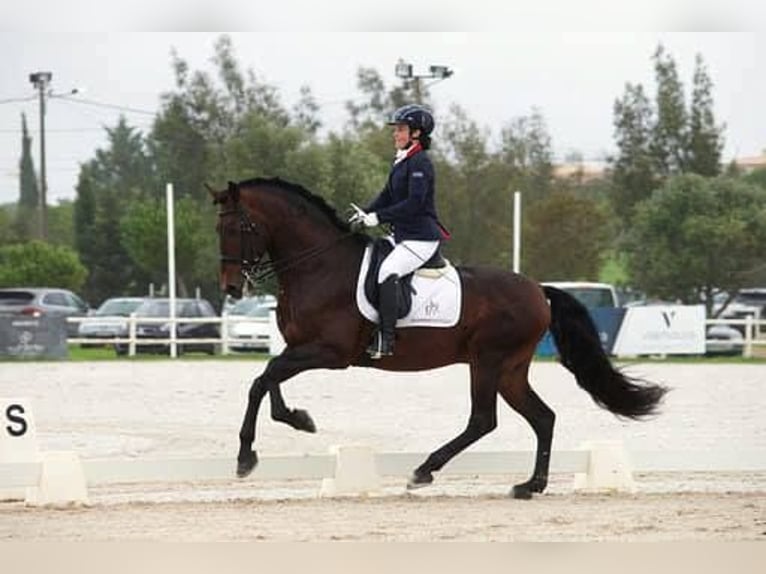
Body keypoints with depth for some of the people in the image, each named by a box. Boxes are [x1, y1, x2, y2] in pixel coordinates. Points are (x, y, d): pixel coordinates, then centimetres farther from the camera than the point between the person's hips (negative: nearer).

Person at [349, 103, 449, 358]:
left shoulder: (419, 163, -14)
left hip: (420, 238, -11)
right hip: (403, 236, 11)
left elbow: (413, 203, -22)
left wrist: (378, 217, -22)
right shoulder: (400, 162, 16)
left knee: (386, 272, -29)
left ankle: (385, 340, -32)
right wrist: (364, 214, 1)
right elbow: (387, 196, 18)